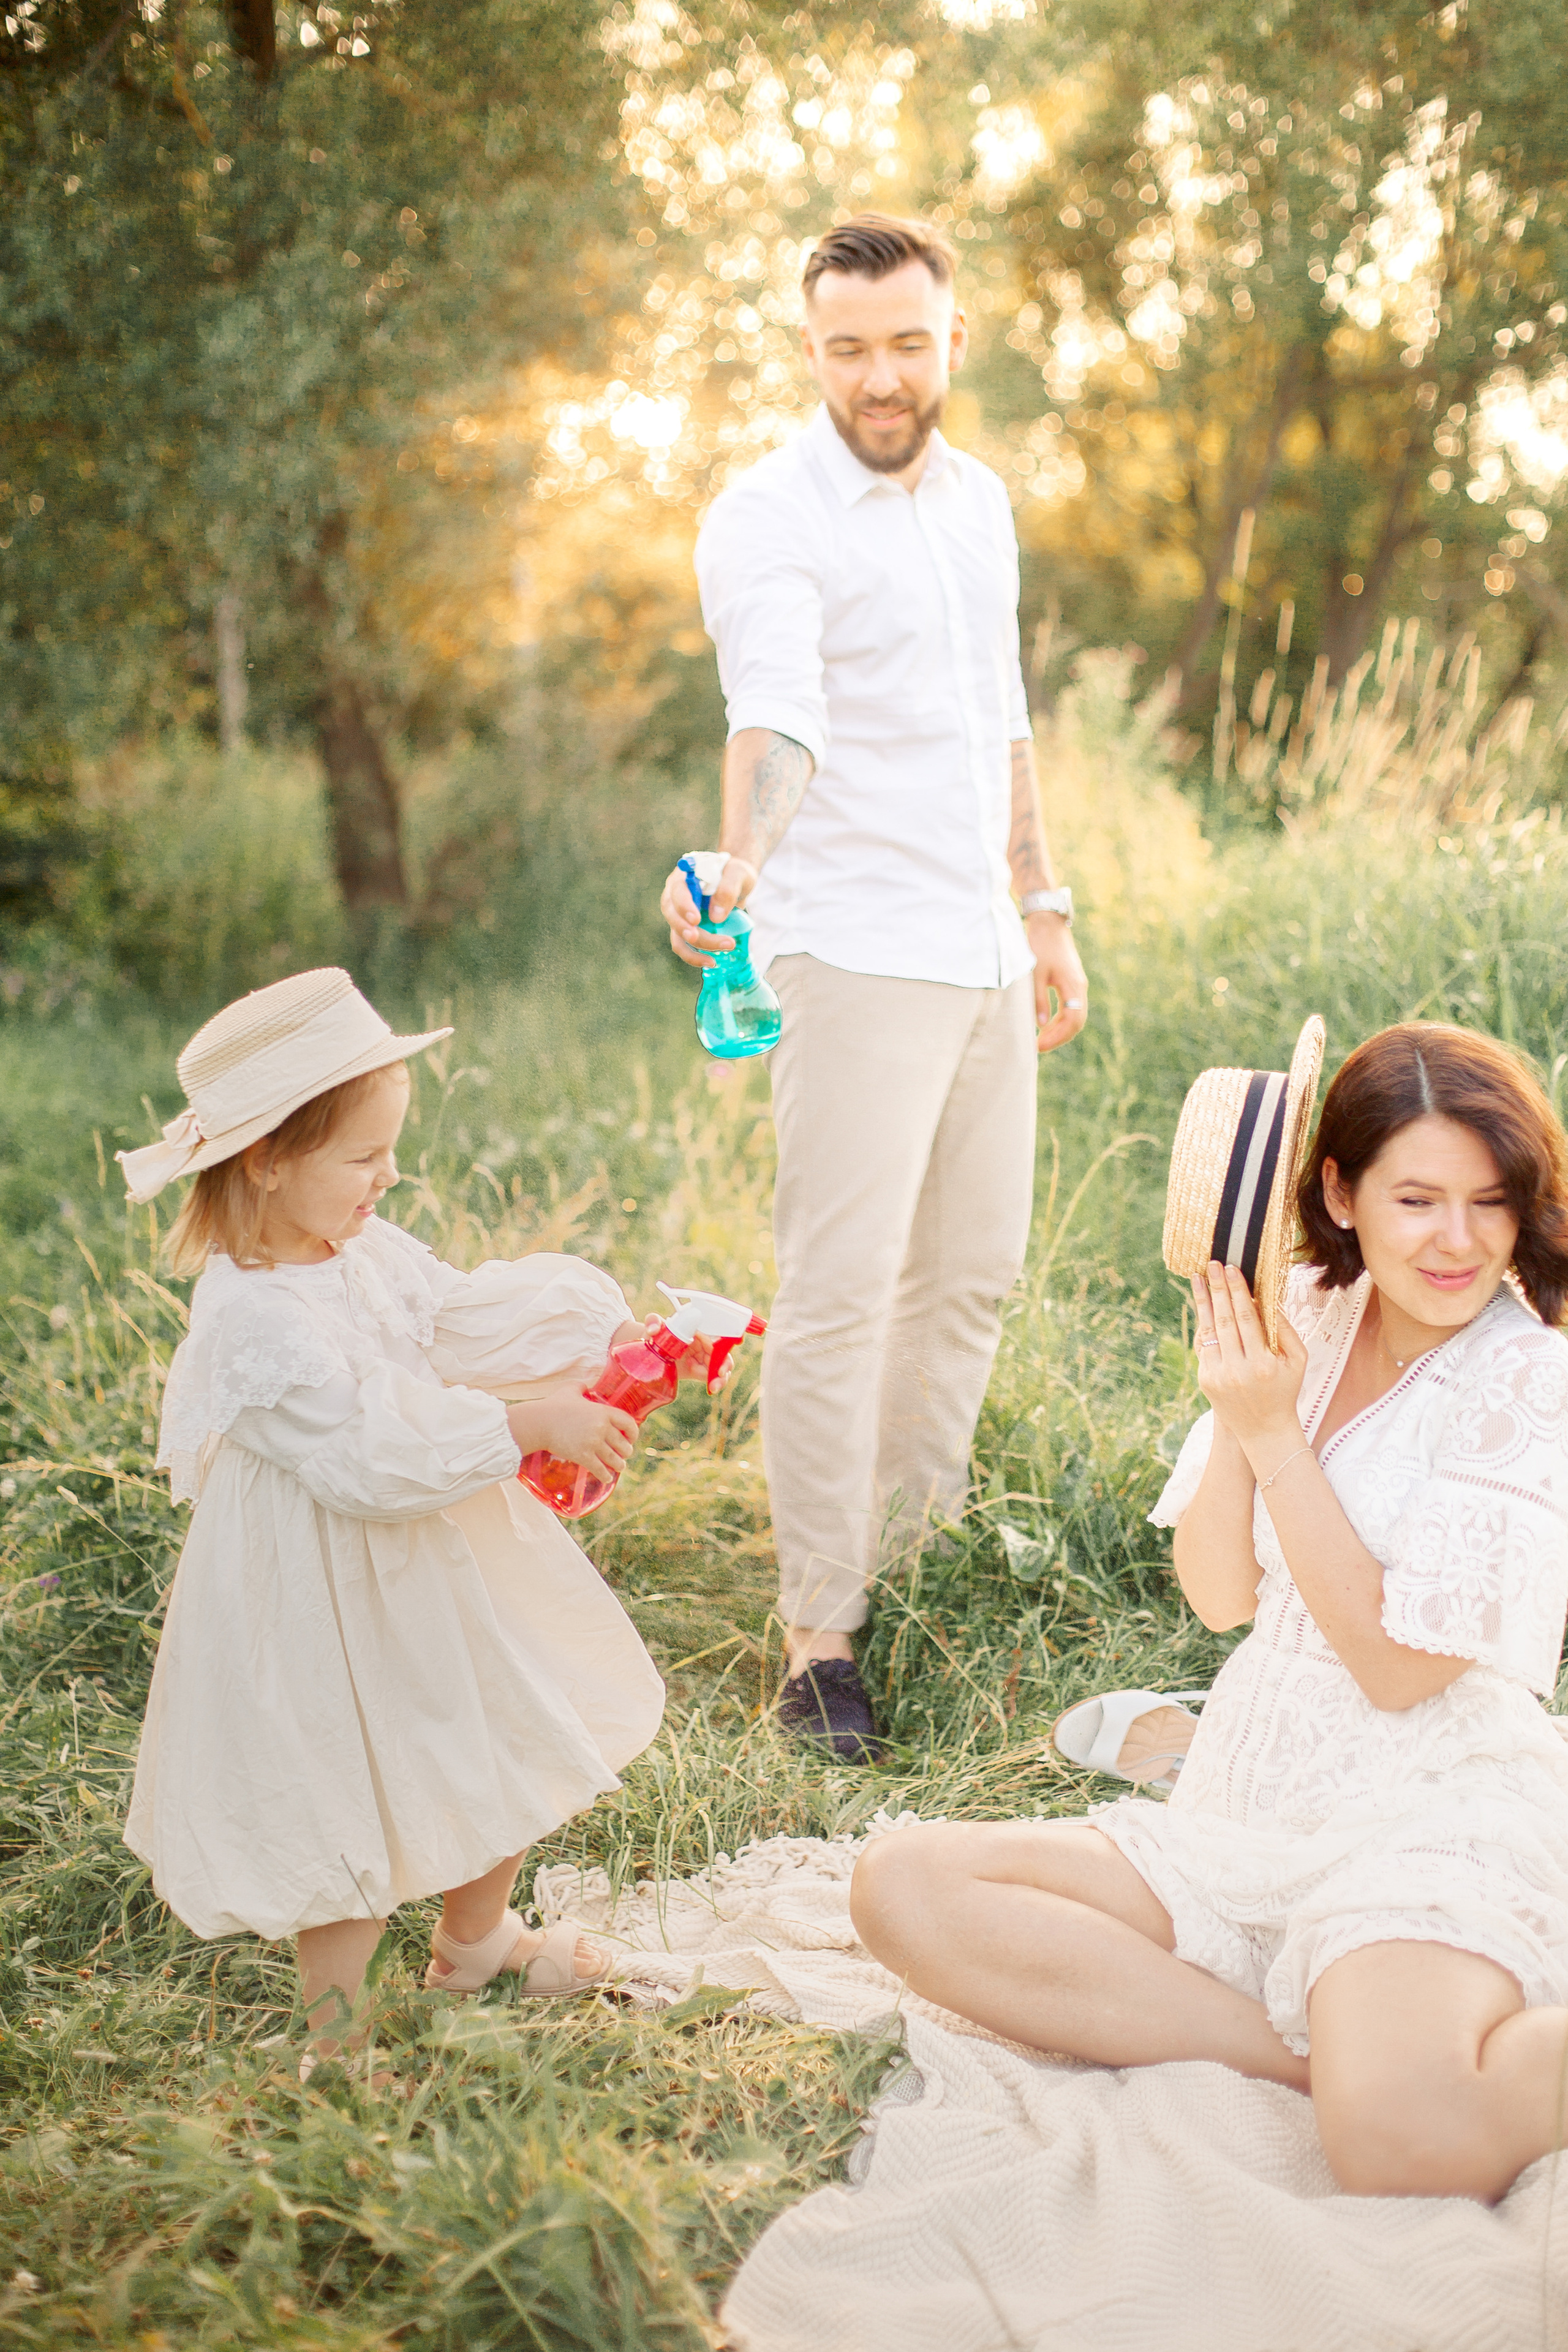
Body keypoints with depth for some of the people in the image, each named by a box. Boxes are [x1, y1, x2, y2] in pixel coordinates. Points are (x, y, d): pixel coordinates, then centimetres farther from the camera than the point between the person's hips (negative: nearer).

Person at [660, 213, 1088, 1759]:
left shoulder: (979, 499, 14)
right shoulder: (767, 522, -10)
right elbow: (777, 717, -28)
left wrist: (1045, 905, 21)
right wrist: (734, 872, -46)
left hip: (982, 957, 8)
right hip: (853, 958, -7)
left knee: (972, 1273, 13)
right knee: (838, 1295, -8)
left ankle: (918, 1559, 27)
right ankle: (819, 1635, -1)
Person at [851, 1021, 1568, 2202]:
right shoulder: (1306, 1320, 8)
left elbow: (1398, 1664, -13)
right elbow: (1218, 1597, 7)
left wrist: (1275, 1432, -14)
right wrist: (1233, 1408, -9)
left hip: (1428, 1826, -7)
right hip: (1247, 1824, 7)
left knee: (1401, 2139, -38)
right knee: (904, 1886, -13)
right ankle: (1326, 2056, -18)